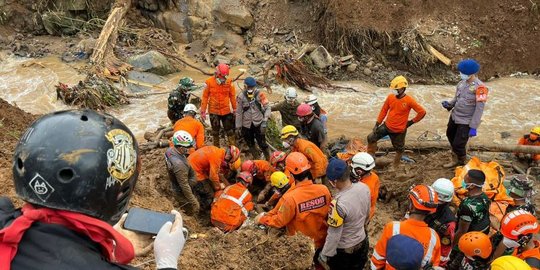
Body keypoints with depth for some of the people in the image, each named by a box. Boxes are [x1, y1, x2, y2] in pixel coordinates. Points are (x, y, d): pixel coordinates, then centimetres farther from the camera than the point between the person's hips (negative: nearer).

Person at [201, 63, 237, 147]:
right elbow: (205, 97, -5)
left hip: (226, 111, 1)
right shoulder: (210, 82, -10)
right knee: (215, 131, 13)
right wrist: (203, 111, -5)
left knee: (230, 130, 5)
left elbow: (232, 96, 3)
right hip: (214, 111, -1)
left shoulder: (229, 82, -6)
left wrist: (235, 109, 6)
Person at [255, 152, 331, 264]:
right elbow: (329, 213, -5)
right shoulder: (324, 189, -21)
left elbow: (279, 221, -18)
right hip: (322, 241, 3)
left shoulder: (290, 198, -33)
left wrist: (262, 218, -1)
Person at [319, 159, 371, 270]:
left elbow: (334, 236, -27)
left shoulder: (338, 204, -38)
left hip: (343, 250, -6)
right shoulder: (364, 188, -16)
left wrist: (324, 255, -12)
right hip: (362, 242, 6)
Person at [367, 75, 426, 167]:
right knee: (371, 138, 1)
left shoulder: (409, 100, -18)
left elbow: (422, 112, -13)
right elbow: (384, 110, 4)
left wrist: (412, 121, -7)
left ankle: (395, 166, 34)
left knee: (399, 149, 12)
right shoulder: (390, 97, -6)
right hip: (386, 126, 4)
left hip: (399, 130, -4)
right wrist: (377, 124, 3)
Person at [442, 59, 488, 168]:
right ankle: (455, 159, 49)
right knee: (450, 135, 25)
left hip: (466, 121, -8)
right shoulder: (462, 83, 0)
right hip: (454, 116, 8)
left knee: (458, 144, -4)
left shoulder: (479, 87, -20)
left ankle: (462, 164, 25)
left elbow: (479, 109, -20)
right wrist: (449, 104, -9)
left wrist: (473, 127, -22)